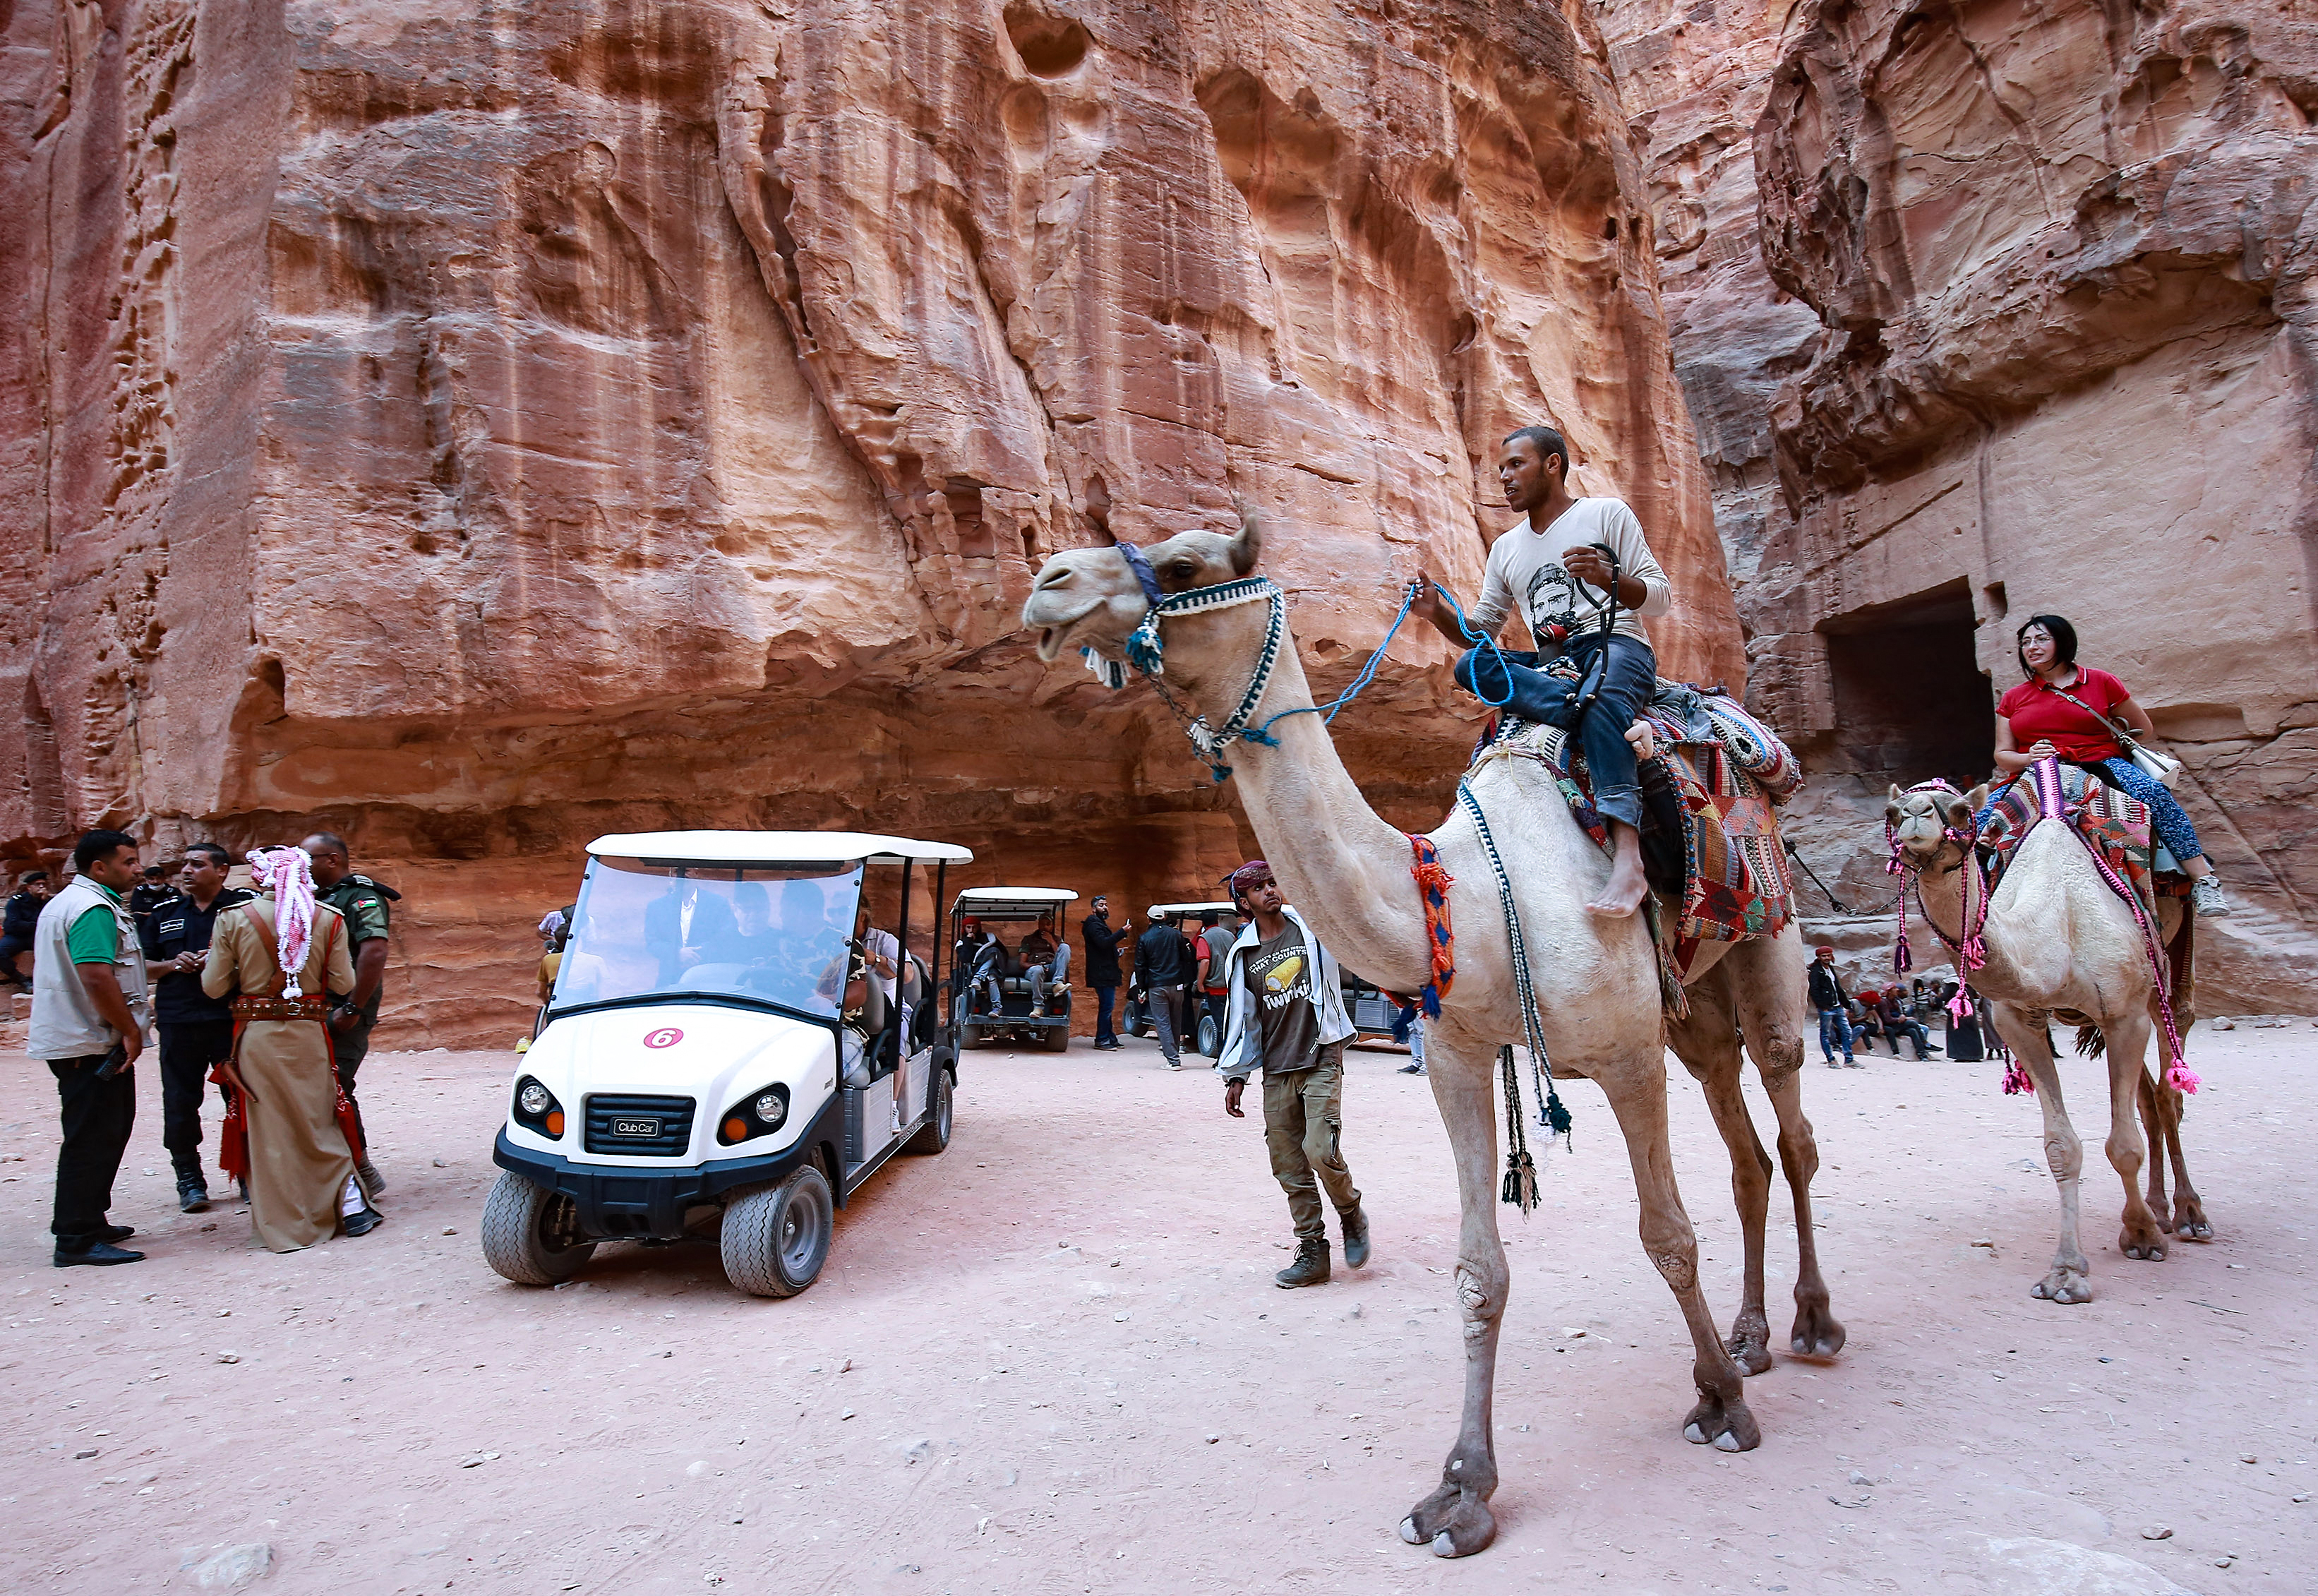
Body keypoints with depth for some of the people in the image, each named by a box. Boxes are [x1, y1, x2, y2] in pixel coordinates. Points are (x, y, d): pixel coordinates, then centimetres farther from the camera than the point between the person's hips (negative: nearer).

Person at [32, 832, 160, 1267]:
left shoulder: (62, 903, 18)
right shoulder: (94, 909, -17)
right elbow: (97, 976, -27)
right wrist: (130, 1031, -20)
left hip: (68, 1037, 11)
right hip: (91, 1045, -11)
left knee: (100, 1136, 18)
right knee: (93, 1141, -6)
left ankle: (85, 1223, 26)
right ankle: (78, 1240, -1)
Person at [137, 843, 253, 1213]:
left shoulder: (245, 906, 0)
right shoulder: (165, 912, 13)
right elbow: (141, 964, 16)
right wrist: (174, 965, -4)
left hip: (231, 1018, -3)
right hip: (177, 1022, 4)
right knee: (180, 1102, 5)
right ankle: (189, 1182, 17)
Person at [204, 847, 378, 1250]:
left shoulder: (233, 919, -5)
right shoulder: (329, 919, -5)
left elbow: (214, 986, -2)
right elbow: (343, 984, -3)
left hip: (256, 1037, -1)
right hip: (310, 1035, 1)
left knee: (266, 1128, 8)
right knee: (318, 1120, 15)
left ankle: (282, 1227, 13)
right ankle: (350, 1198, 6)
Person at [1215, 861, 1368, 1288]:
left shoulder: (1312, 926, 1)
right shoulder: (1242, 955, 9)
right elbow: (1241, 1018, 14)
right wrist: (1235, 1077, 13)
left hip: (1321, 1061, -3)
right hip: (1275, 1073, 4)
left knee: (1321, 1151, -14)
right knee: (1289, 1169, 4)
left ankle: (1352, 1216, 14)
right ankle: (1312, 1252, 16)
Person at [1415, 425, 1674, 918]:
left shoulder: (1607, 514, 7)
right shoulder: (1505, 549, 21)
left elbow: (1661, 597, 0)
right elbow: (1479, 633, 19)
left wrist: (1607, 576, -20)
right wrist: (1440, 613, -2)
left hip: (1616, 646, -5)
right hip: (1547, 667, 5)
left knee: (1602, 694, -41)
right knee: (1472, 665, -24)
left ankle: (1628, 858, -56)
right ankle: (1598, 710, -39)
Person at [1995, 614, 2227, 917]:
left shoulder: (2100, 682, 9)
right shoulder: (2012, 699, 13)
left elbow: (2145, 731, 15)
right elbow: (2002, 756, 9)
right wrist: (2031, 758, -10)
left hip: (2103, 766, -1)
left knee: (2153, 792, -30)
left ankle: (2203, 880, -28)